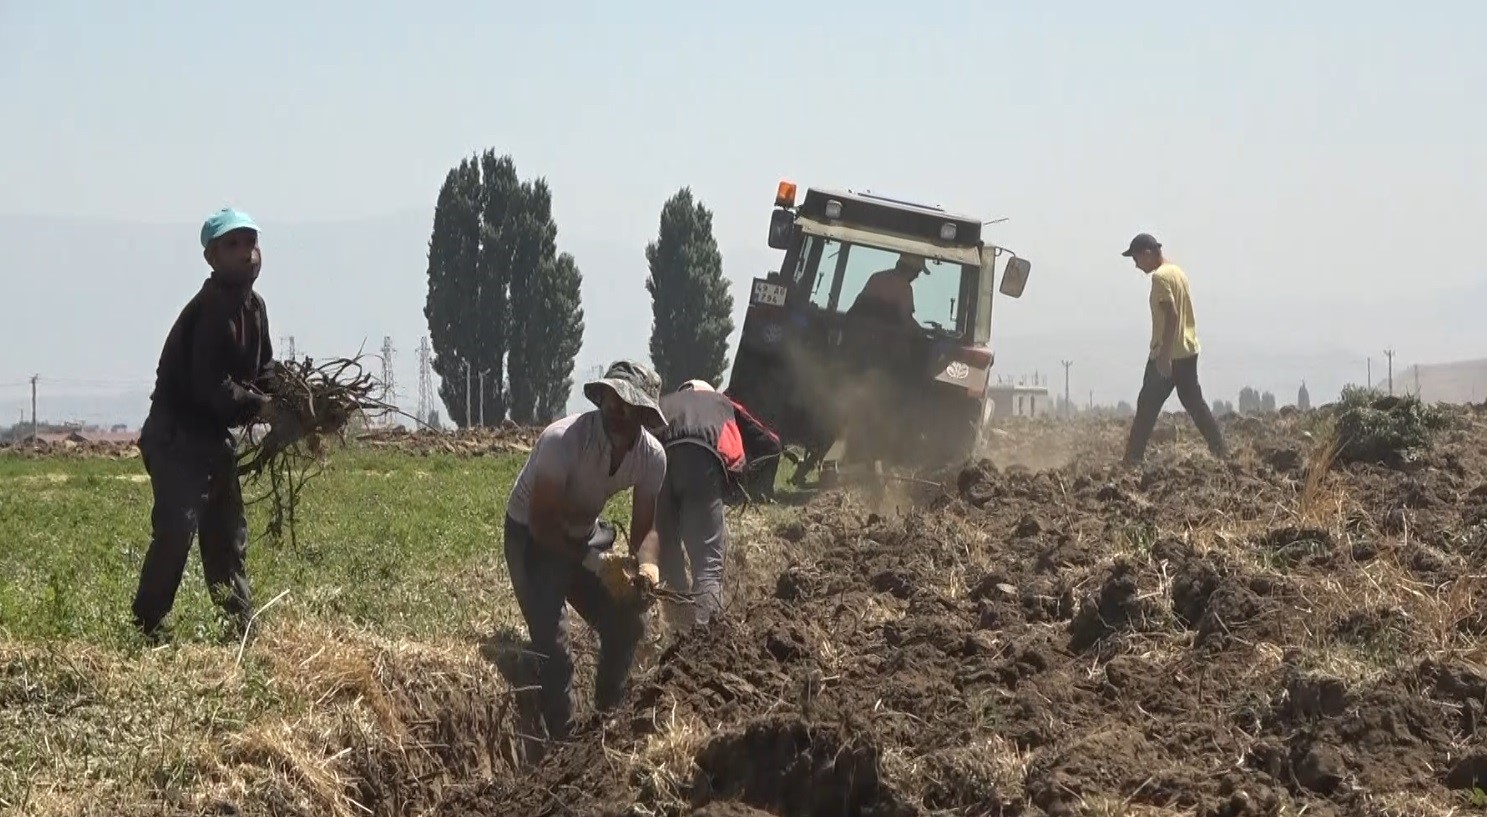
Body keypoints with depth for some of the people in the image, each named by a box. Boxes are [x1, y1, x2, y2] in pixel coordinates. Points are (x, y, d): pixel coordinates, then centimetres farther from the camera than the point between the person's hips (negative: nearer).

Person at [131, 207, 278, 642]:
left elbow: (263, 373, 13)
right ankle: (145, 628, -11)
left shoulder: (253, 305, 9)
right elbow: (210, 386, -27)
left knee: (228, 534, 15)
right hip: (176, 438, -10)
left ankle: (241, 624, 22)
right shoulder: (210, 310, -21)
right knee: (176, 530, -16)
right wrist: (260, 407, -24)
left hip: (214, 436, 10)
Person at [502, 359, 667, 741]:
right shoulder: (563, 439, -34)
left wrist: (647, 563, -31)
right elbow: (542, 522, -29)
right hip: (531, 538, -6)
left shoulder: (651, 455, -16)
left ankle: (609, 719, 26)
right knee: (552, 644, -17)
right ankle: (563, 738, -5)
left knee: (626, 626, 5)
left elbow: (644, 528, -9)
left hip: (583, 537, 6)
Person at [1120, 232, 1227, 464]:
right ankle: (1221, 452, 9)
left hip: (1168, 354, -9)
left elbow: (1171, 316, -22)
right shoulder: (1178, 272, 14)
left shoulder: (1160, 277, -15)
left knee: (1147, 408, -3)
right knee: (1195, 403, 12)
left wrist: (1164, 355, -24)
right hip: (1189, 350, 9)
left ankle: (1133, 458, -2)